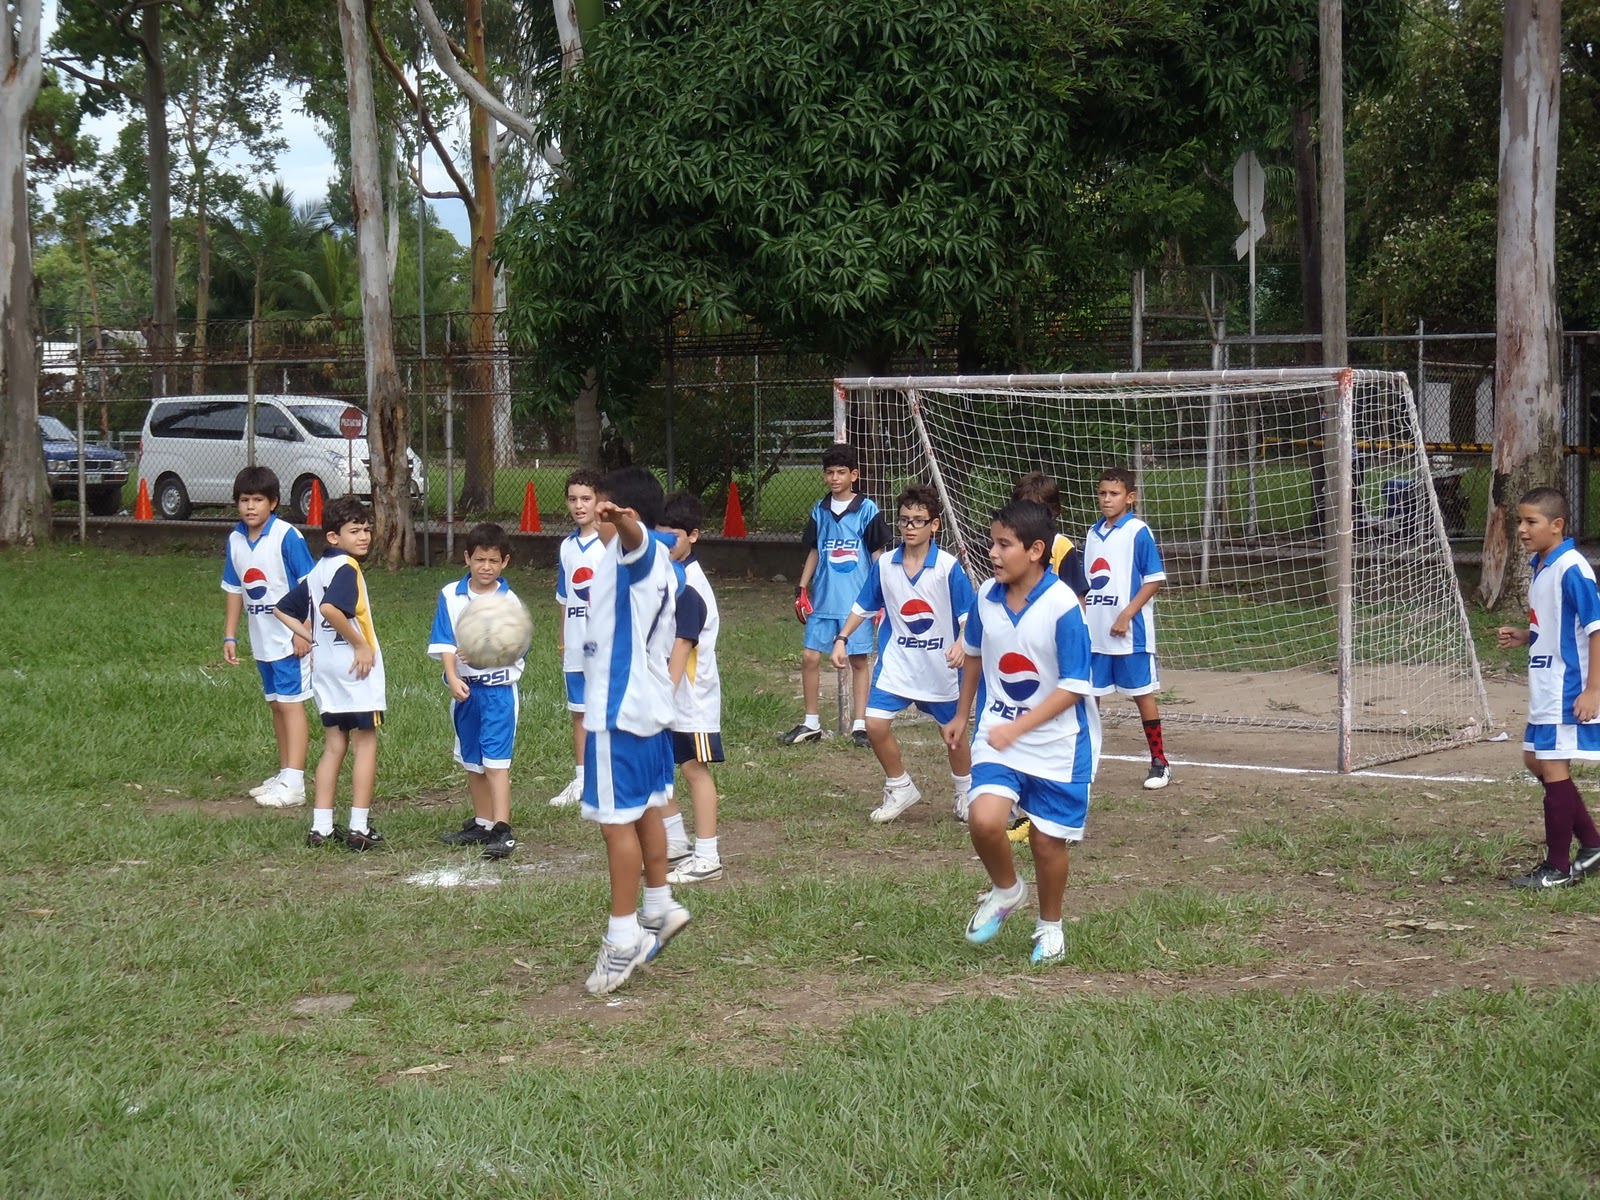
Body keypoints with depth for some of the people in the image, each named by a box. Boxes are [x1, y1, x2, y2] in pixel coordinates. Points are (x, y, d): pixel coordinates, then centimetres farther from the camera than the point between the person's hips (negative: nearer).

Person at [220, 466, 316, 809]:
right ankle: (284, 774, 23)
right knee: (276, 704, 14)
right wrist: (229, 636, 12)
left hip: (289, 637, -7)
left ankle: (293, 784, -7)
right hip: (261, 639, 7)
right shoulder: (236, 540, 6)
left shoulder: (286, 536, -14)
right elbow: (234, 590, 14)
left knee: (291, 703, -7)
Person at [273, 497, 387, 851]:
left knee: (334, 746, 13)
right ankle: (359, 828, -1)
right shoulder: (346, 567, -13)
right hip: (354, 665, -8)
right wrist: (361, 644, -21)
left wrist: (312, 637, 15)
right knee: (365, 744, 0)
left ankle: (321, 826, 10)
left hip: (323, 665, 8)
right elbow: (330, 608, -30)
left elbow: (284, 610, 20)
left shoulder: (317, 571, 15)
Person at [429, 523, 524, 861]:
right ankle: (481, 823, 28)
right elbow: (444, 642, -5)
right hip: (464, 688, 4)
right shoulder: (451, 596, 0)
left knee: (496, 759, -12)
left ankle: (502, 830, -15)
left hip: (498, 688, -4)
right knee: (472, 761, 15)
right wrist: (453, 677, -20)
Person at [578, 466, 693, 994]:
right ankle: (659, 908, 35)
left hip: (620, 712, -11)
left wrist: (620, 519, -64)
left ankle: (623, 939, -4)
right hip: (651, 706, 11)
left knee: (618, 820, -7)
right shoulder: (658, 563, 16)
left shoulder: (639, 552, -14)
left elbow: (636, 534, -41)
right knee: (645, 809, 21)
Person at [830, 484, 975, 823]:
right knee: (876, 723, -9)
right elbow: (864, 606, 10)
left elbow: (968, 614, -11)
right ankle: (899, 788, 13)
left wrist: (962, 643, -28)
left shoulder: (948, 567, -12)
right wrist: (842, 638, 2)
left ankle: (964, 792, 35)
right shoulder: (884, 565, -2)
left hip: (940, 668, -2)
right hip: (896, 664, 2)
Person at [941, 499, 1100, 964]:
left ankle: (1049, 926, 31)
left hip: (1056, 745, -3)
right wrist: (961, 714, 25)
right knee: (984, 818, -19)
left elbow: (1073, 687, -17)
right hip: (997, 736, 3)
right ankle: (1005, 890, 11)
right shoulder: (987, 597, -3)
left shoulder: (1063, 607, -19)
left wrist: (1017, 729, -22)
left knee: (1047, 839, 6)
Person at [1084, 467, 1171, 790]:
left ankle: (1160, 762, 9)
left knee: (1142, 693, 1)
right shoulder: (1093, 533, 11)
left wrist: (1126, 615, -16)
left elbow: (1154, 580, -10)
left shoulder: (1138, 532, -8)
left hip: (1129, 633, -6)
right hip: (1094, 633, 6)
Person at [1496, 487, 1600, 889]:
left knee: (1554, 768, -5)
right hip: (1545, 688, 10)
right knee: (1537, 762, 16)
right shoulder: (1541, 567, 11)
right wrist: (1522, 637, 6)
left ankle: (1558, 867, 5)